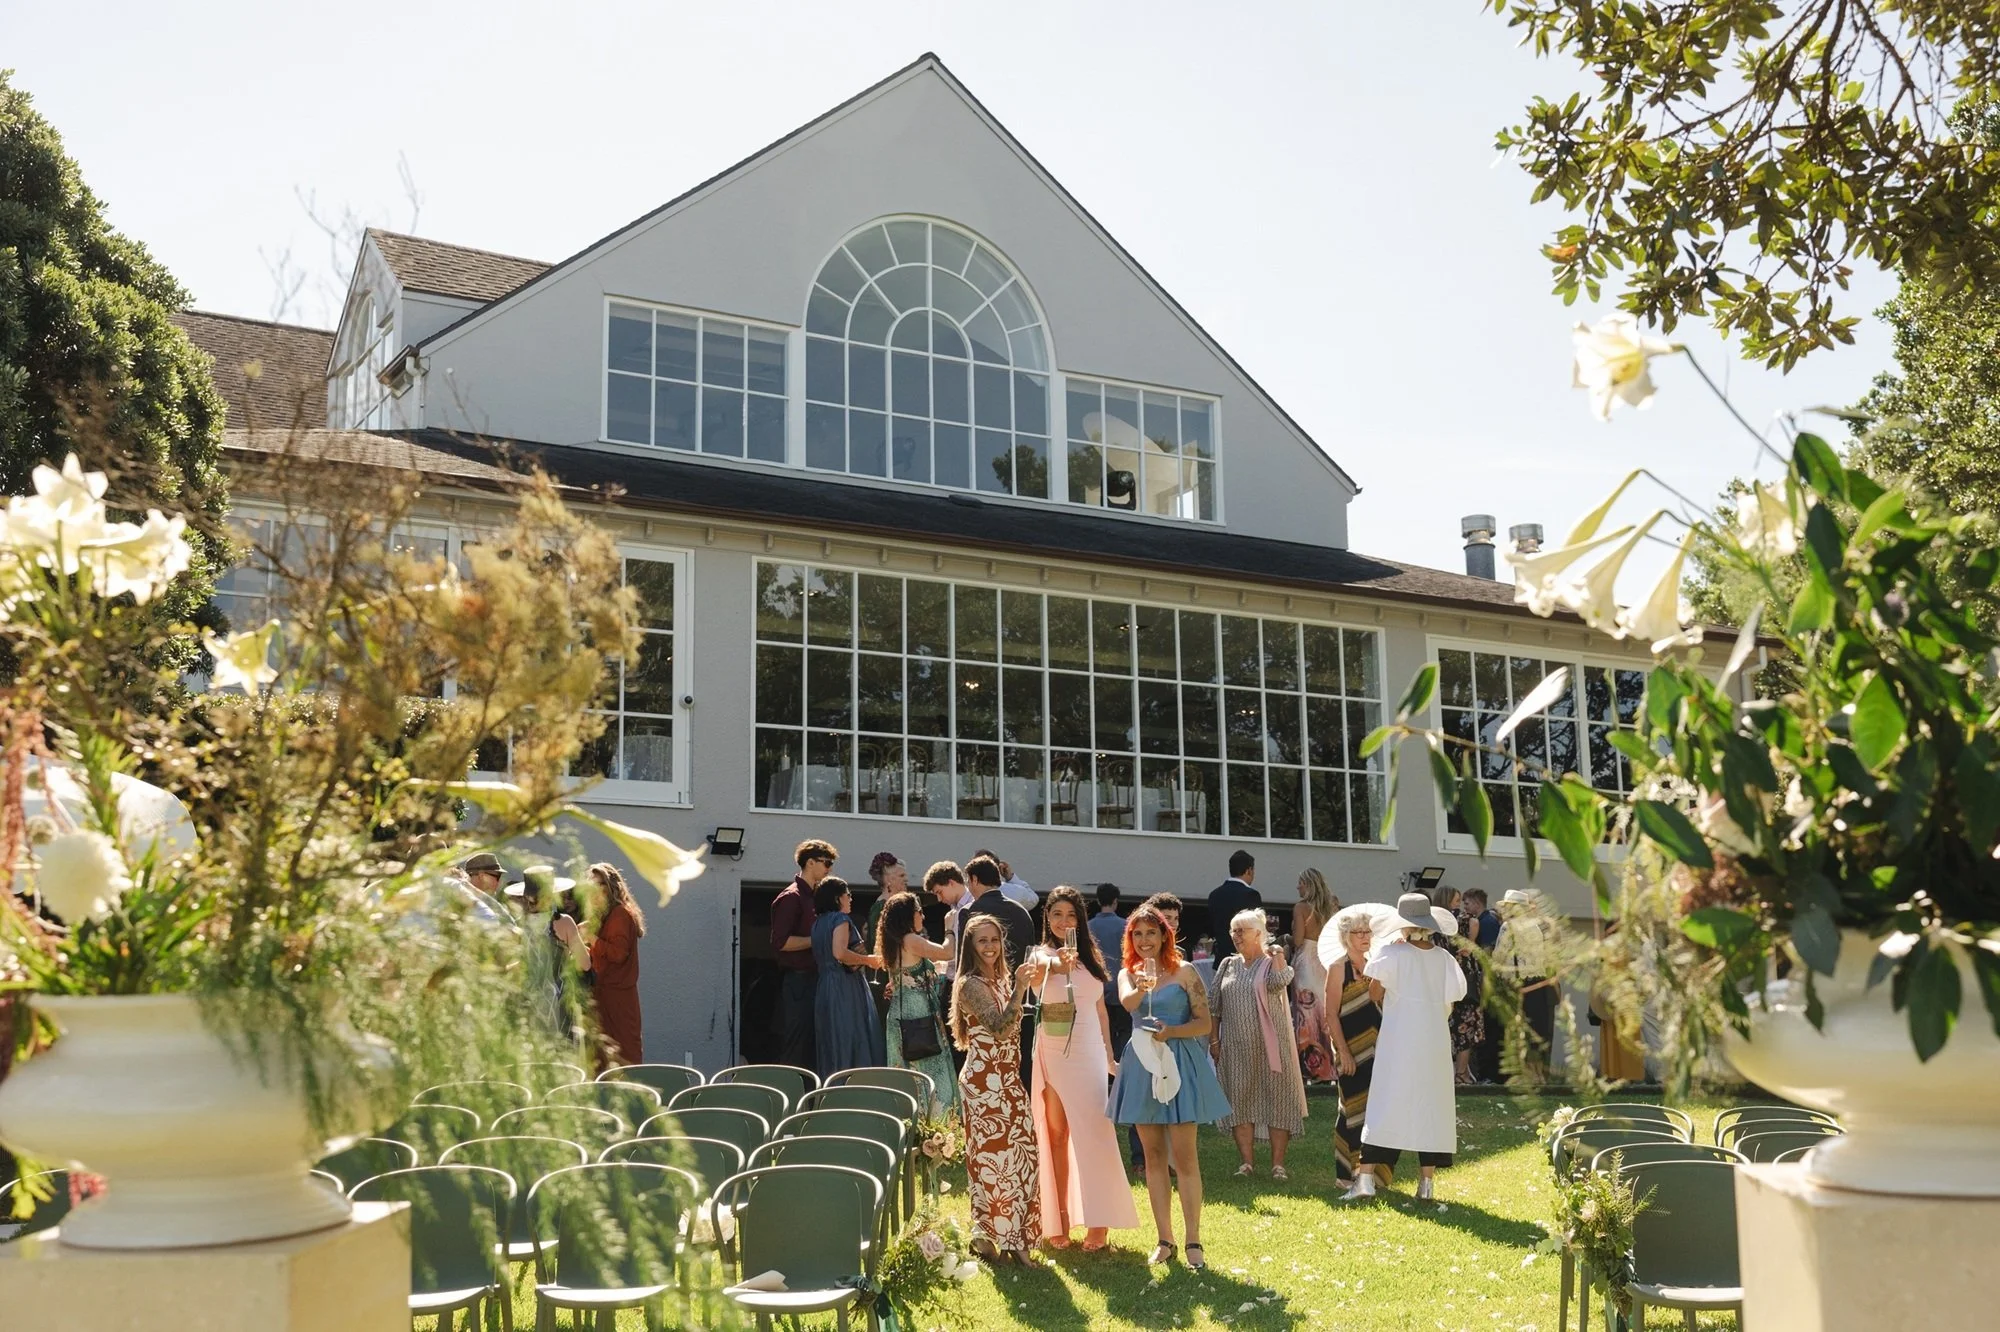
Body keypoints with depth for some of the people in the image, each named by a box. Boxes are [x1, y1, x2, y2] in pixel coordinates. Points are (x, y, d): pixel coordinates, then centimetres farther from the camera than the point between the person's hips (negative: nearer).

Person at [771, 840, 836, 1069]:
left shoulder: (812, 896, 17)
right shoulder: (791, 897, -11)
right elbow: (780, 941, -19)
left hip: (812, 979, 9)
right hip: (797, 980, -9)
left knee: (809, 1047, 11)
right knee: (794, 1050, -9)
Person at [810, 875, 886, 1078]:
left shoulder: (819, 922, 16)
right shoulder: (840, 919, -9)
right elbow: (840, 952, -24)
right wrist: (868, 960, -12)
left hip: (825, 986, 8)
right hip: (845, 987, -8)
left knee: (831, 1041, 11)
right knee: (852, 1040, -7)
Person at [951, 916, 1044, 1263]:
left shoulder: (1002, 979, 14)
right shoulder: (971, 984, -12)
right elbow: (999, 1028, -24)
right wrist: (1019, 989, -32)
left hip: (1009, 1080, 8)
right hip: (984, 1081, -8)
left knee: (1018, 1151, 9)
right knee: (993, 1155, -5)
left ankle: (1011, 1236, 18)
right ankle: (987, 1236, 3)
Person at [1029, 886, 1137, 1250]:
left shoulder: (1090, 956, 10)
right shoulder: (1041, 955, -4)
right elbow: (1043, 969, -29)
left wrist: (1109, 1053, 12)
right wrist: (1057, 964, -52)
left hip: (1089, 1053, 3)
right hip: (1053, 1053, -3)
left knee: (1093, 1132, -3)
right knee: (1056, 1134, 3)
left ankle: (1097, 1220, -1)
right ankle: (1058, 1220, 8)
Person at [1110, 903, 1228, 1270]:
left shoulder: (1184, 972, 0)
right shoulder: (1127, 974, 8)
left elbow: (1205, 1022, -3)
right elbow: (1127, 1003, -16)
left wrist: (1171, 1031, -18)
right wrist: (1142, 987, -37)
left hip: (1180, 1064, -3)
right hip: (1143, 1065, 4)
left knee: (1184, 1156, -6)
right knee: (1154, 1156, 8)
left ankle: (1194, 1241, 1)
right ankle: (1165, 1239, 16)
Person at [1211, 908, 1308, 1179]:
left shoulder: (1273, 963, 0)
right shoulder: (1227, 965, 11)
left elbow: (1278, 982, -25)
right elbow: (1215, 1006, 12)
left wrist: (1277, 954, -15)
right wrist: (1214, 1040, 5)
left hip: (1270, 1045, -3)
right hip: (1236, 1048, 4)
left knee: (1277, 1102, -2)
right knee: (1239, 1103, 3)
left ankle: (1278, 1164, 5)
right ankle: (1247, 1162, 11)